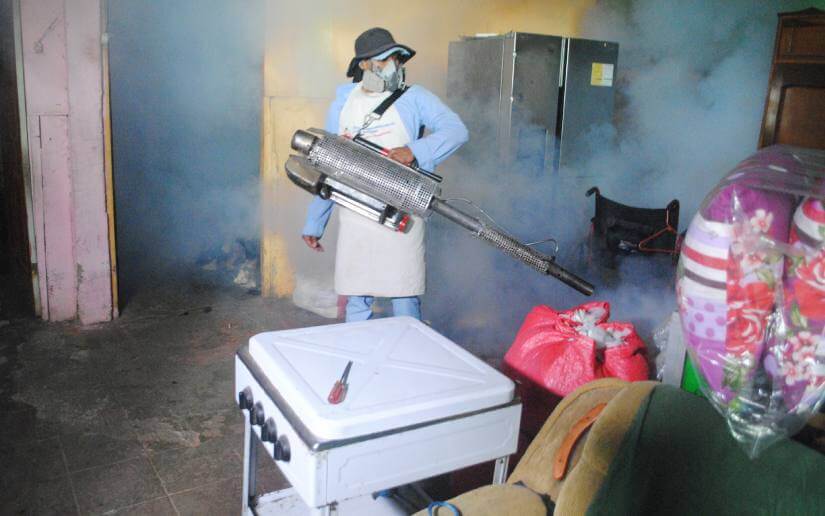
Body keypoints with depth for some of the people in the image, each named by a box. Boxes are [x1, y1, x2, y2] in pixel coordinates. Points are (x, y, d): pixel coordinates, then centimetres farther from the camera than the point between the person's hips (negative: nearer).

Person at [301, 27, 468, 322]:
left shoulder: (413, 98, 2)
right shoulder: (342, 105, 10)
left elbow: (456, 130, -11)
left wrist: (415, 151, -28)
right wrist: (314, 223, 14)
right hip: (356, 221, 3)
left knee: (405, 302, 4)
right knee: (356, 302, 9)